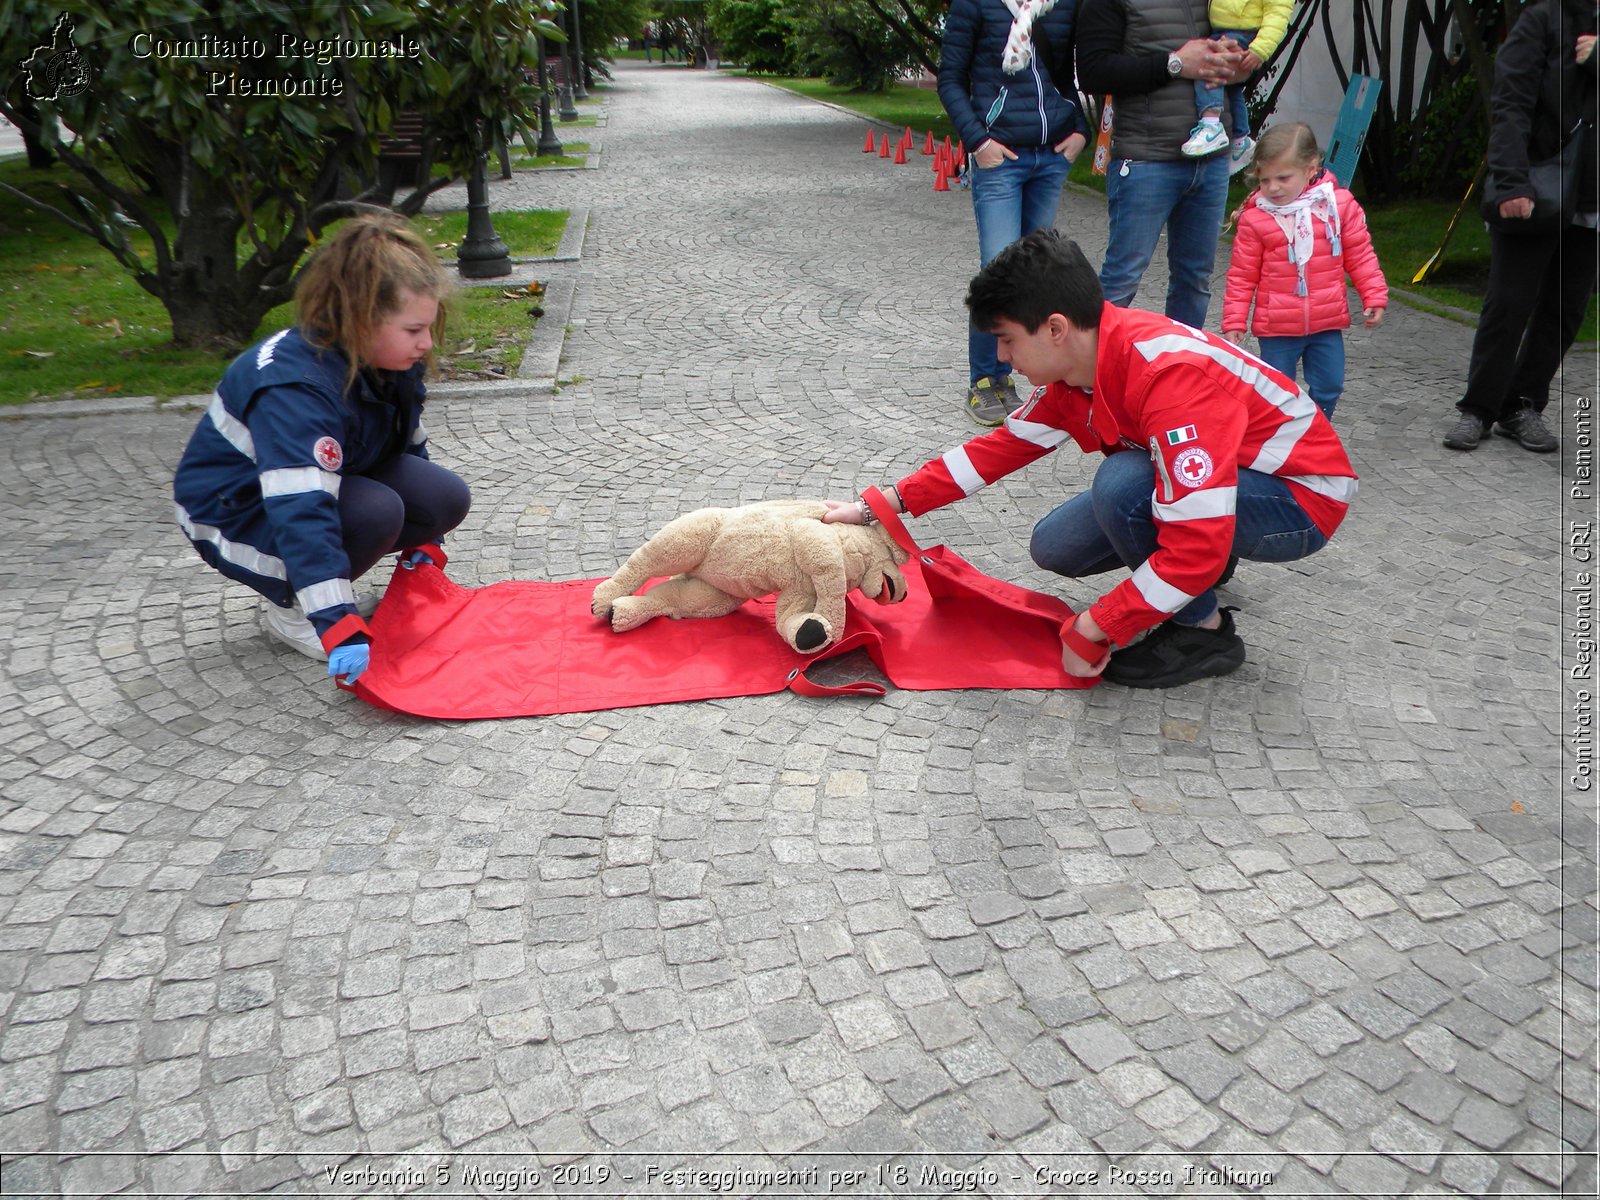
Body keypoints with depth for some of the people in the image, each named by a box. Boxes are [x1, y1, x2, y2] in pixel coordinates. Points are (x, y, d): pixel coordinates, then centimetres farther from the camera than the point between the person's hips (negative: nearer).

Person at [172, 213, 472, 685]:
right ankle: (290, 610, -9)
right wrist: (340, 629, -49)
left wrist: (421, 547, 8)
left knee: (446, 499, -12)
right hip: (234, 512, -8)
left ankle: (330, 587, 4)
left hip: (329, 479, 8)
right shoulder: (296, 389, -36)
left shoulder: (391, 362, -9)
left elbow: (410, 449, 7)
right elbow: (301, 514, -44)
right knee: (377, 512, -34)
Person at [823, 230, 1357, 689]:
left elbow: (1195, 551, -37)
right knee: (1054, 548, 0)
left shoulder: (1169, 376, -34)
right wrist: (879, 506, 2)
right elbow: (1002, 447, 5)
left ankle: (1203, 633, -10)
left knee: (1123, 482, -32)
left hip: (1302, 500, -8)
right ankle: (1209, 570, 17)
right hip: (1204, 484, 8)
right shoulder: (1076, 365, -6)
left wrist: (1089, 632, -28)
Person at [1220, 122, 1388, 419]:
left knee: (1328, 388, 11)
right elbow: (1242, 275, -2)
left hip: (1327, 323, 2)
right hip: (1276, 328, -2)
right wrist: (1234, 321, -5)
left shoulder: (1339, 204, -3)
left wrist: (1374, 297, 1)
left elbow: (1360, 256, 6)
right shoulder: (1255, 217, -7)